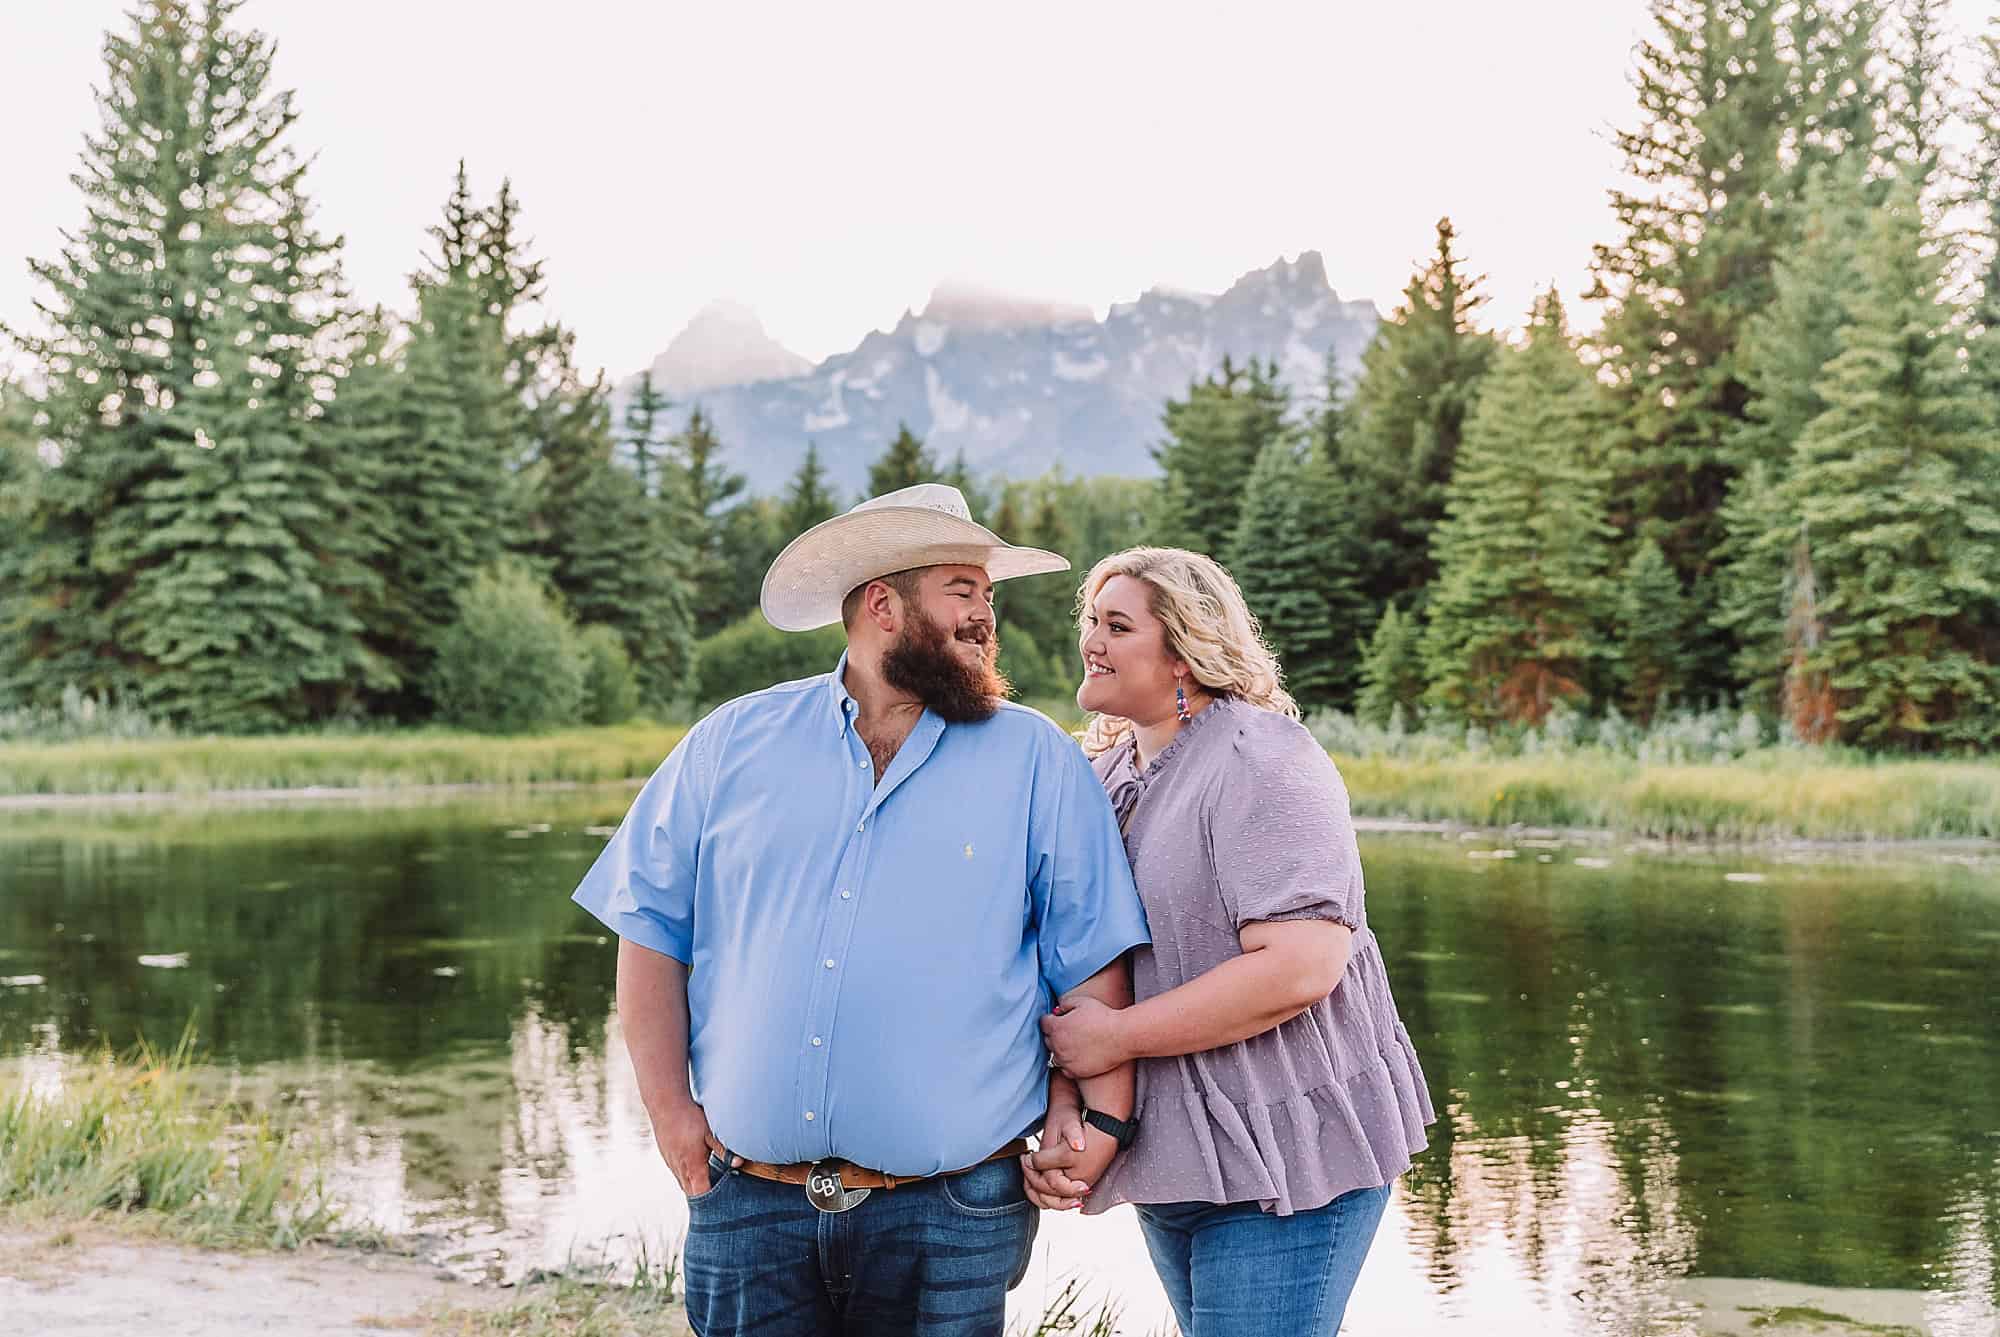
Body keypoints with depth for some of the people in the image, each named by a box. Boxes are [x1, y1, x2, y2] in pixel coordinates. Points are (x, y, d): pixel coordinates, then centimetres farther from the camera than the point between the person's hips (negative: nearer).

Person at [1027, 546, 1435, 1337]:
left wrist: (1117, 1036, -19)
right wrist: (1063, 1114, -8)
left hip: (1282, 1158, -7)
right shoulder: (1104, 775, 9)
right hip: (1169, 1160, 7)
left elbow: (1299, 967, -25)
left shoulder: (1260, 761, -14)